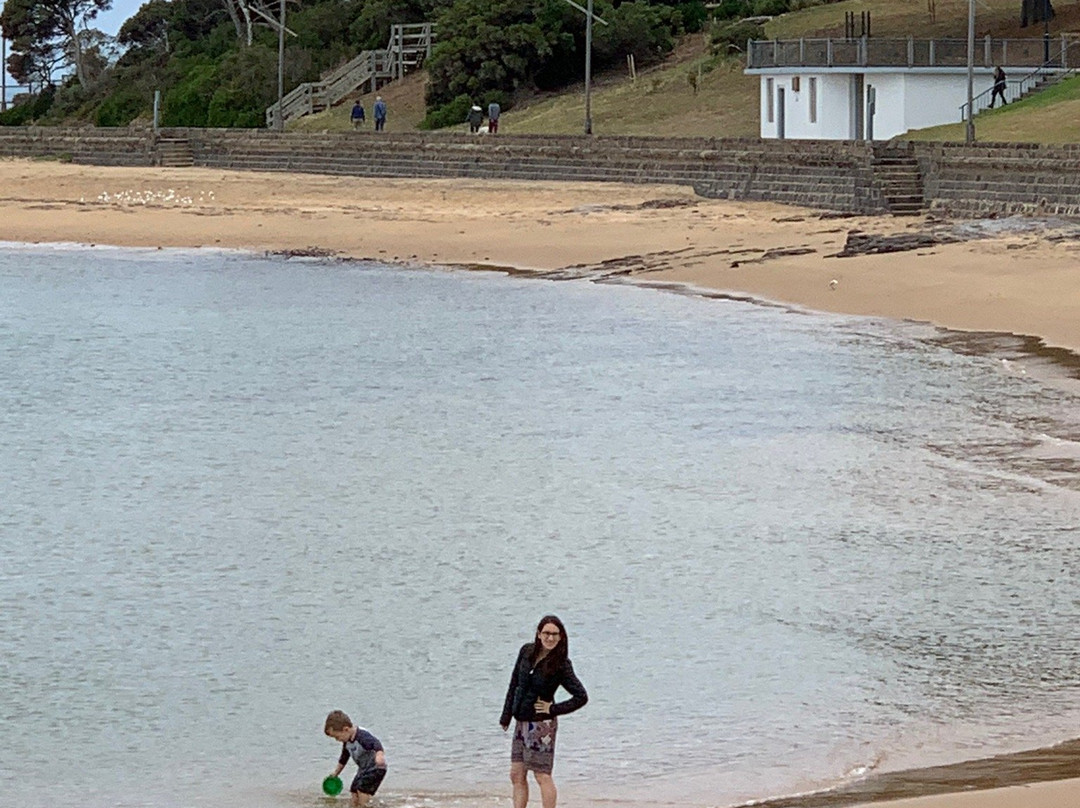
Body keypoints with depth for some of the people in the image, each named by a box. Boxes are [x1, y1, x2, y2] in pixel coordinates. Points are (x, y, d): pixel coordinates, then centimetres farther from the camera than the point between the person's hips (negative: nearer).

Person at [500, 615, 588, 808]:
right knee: (516, 775, 8)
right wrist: (506, 715, 11)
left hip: (541, 723, -7)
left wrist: (553, 710, -10)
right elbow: (514, 684, 12)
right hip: (522, 722, 7)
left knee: (542, 776, -3)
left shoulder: (561, 665, -13)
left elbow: (581, 697, -12)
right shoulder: (527, 651, 2)